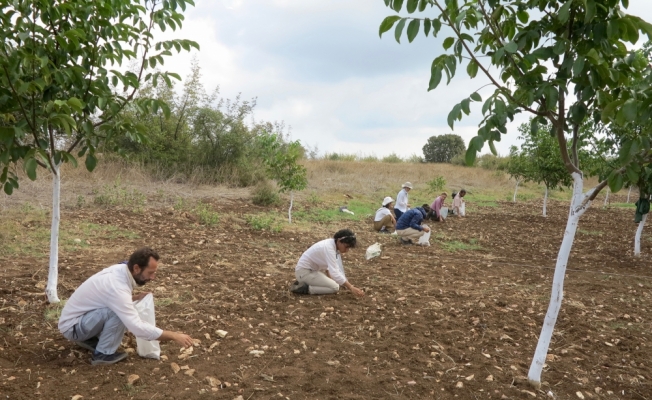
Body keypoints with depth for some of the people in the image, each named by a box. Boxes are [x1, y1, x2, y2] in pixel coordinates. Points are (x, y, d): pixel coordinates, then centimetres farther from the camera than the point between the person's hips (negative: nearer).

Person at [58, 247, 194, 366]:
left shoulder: (119, 270, -6)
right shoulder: (116, 287, -33)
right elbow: (138, 328, -37)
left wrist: (135, 298, -5)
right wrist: (174, 336, -33)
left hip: (78, 315, 9)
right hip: (72, 326, -9)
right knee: (118, 312, -28)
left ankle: (89, 338, 15)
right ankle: (103, 354, -9)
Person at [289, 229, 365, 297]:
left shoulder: (335, 245, 0)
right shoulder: (329, 248, -27)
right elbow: (335, 273, -35)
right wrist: (351, 288, -36)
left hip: (312, 270, 10)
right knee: (335, 287, -15)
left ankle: (303, 283, 12)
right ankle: (304, 289, -11)